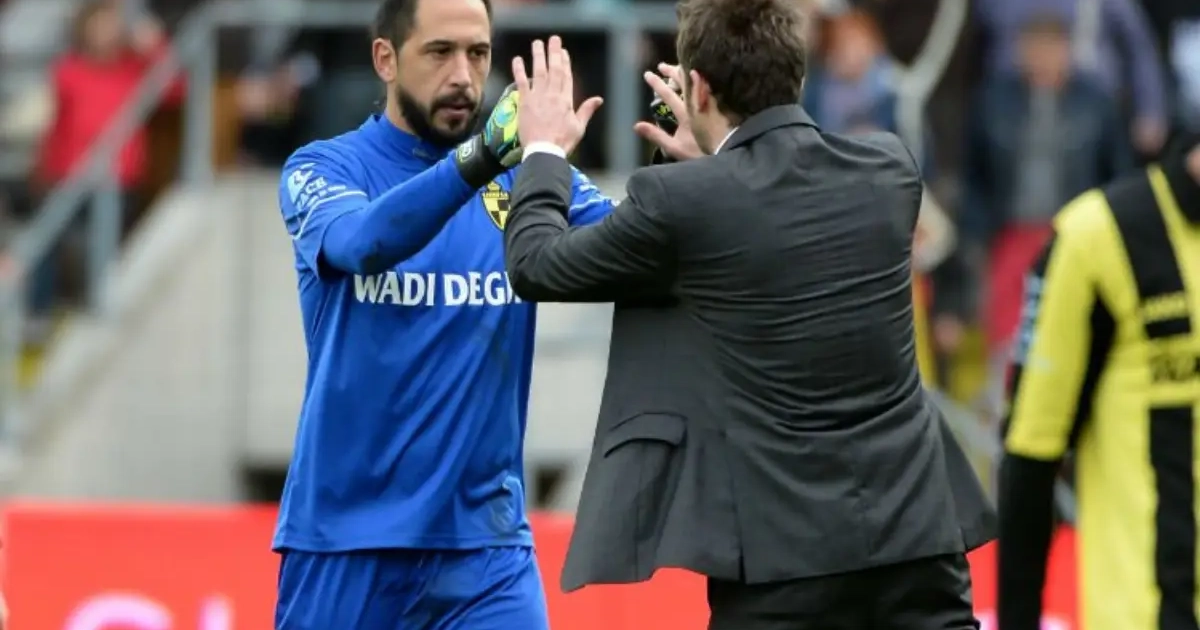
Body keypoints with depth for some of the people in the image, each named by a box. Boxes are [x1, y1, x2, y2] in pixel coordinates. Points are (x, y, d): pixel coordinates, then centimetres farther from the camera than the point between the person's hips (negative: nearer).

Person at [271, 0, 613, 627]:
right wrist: (480, 158, -41)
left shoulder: (525, 176, 4)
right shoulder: (322, 170, -2)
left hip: (485, 544, 1)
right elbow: (360, 241, -25)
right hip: (344, 538, -1)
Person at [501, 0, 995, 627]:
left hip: (785, 550, -4)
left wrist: (543, 151, 23)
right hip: (914, 529, 4)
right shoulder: (889, 169, 4)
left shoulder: (679, 201, -10)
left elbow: (536, 267, 6)